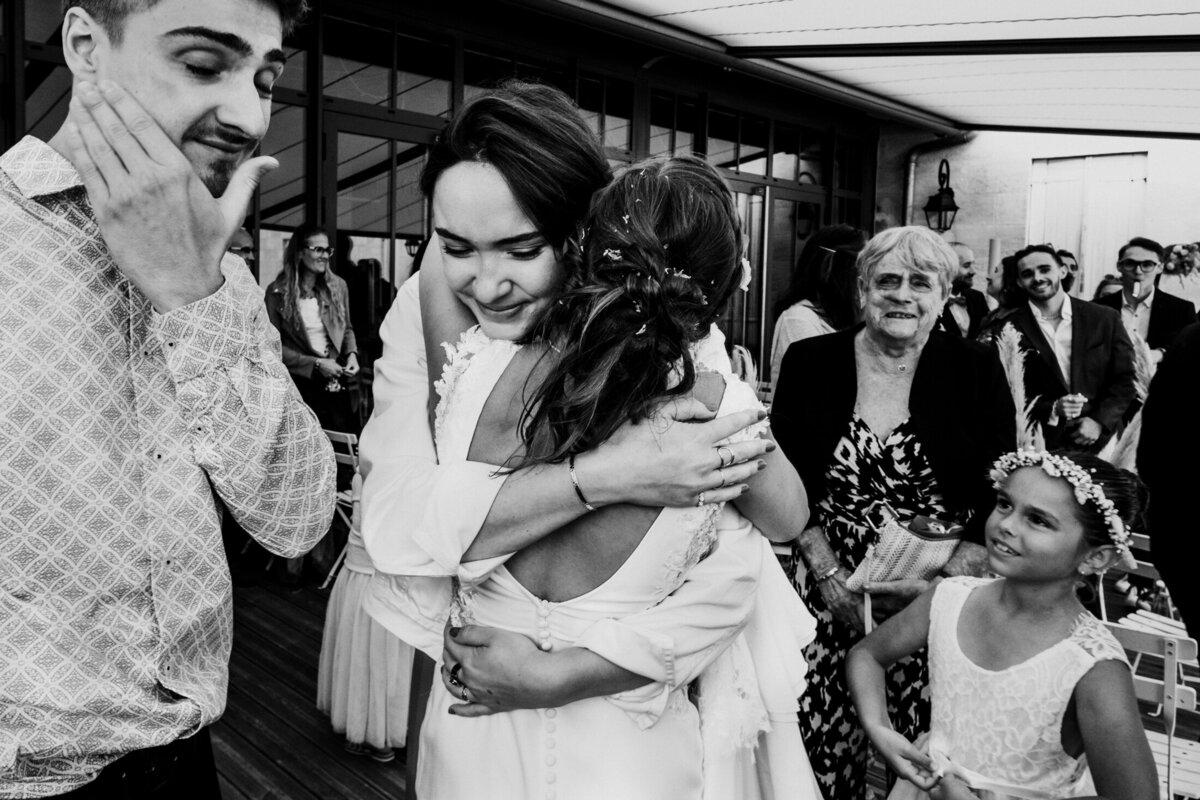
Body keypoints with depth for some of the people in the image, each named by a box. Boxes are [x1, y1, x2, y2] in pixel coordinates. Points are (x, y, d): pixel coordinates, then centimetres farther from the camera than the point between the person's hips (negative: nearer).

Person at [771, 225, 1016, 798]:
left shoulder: (977, 371, 0)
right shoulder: (809, 363, 0)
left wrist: (939, 582, -12)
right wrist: (829, 575, -9)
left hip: (940, 601, 0)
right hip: (831, 594, 1)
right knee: (822, 750, 3)